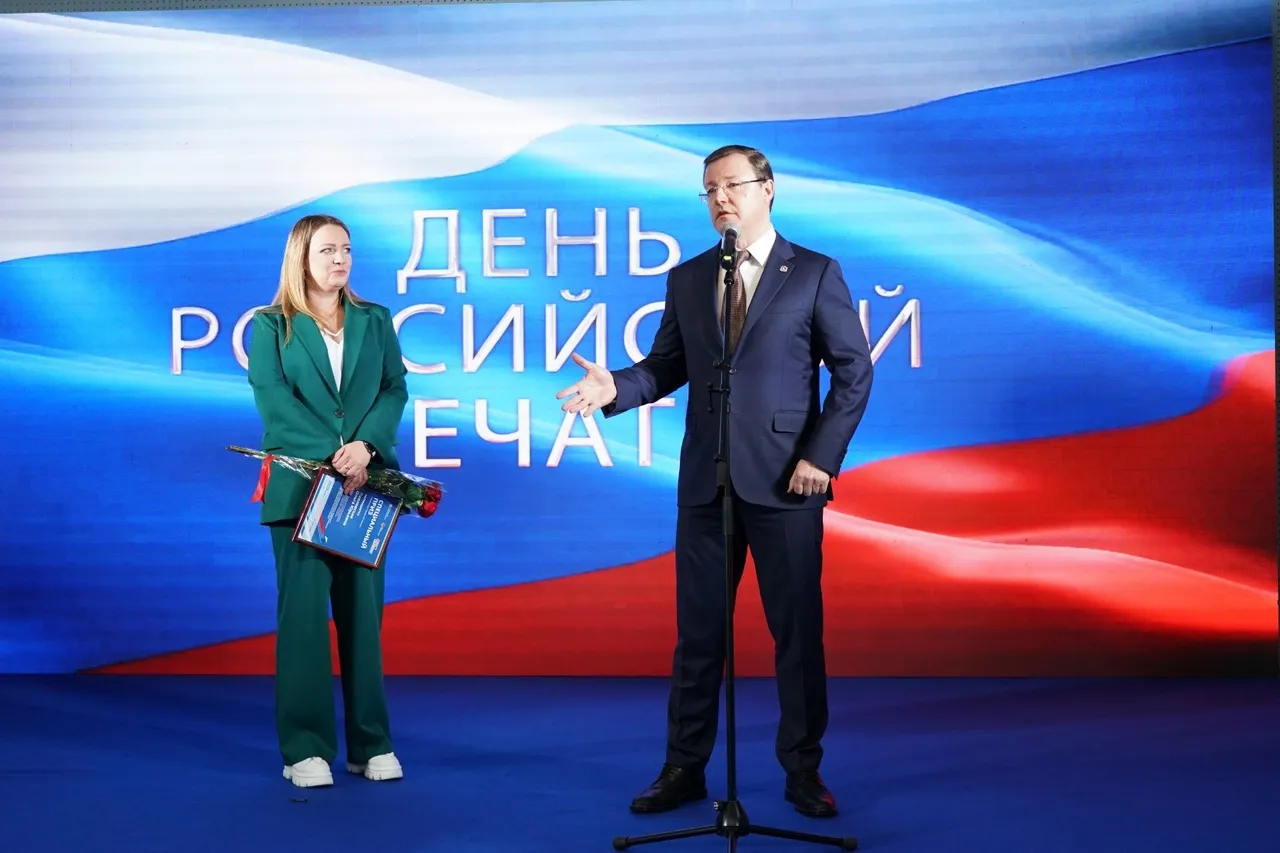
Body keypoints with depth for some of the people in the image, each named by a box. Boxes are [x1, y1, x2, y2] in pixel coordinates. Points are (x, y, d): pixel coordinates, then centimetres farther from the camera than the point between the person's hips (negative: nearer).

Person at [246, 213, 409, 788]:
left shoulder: (375, 321, 15)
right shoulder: (270, 327, 6)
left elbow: (395, 389, 5)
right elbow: (274, 402, -5)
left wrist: (365, 445, -13)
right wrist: (330, 457, -15)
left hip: (365, 487, 3)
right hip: (299, 488, -2)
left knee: (363, 613, 5)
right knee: (303, 614, -2)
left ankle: (371, 743, 11)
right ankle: (304, 748, 3)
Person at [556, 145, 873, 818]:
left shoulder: (816, 274, 0)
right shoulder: (686, 279, 11)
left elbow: (854, 371, -2)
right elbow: (667, 366, 10)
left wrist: (821, 455, -10)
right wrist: (616, 387, -11)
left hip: (785, 479, -3)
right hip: (705, 480, 3)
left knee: (798, 630, 4)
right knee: (698, 630, 8)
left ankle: (803, 770, 17)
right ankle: (685, 768, 17)